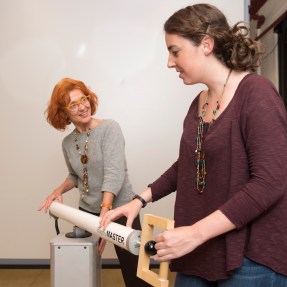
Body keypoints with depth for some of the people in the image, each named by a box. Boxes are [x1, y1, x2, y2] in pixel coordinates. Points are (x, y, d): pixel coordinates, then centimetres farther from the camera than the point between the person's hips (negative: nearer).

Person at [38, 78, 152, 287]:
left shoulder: (109, 128, -12)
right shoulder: (67, 143, 6)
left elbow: (114, 174, -22)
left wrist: (104, 212, -31)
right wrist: (59, 190, 1)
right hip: (87, 212, 6)